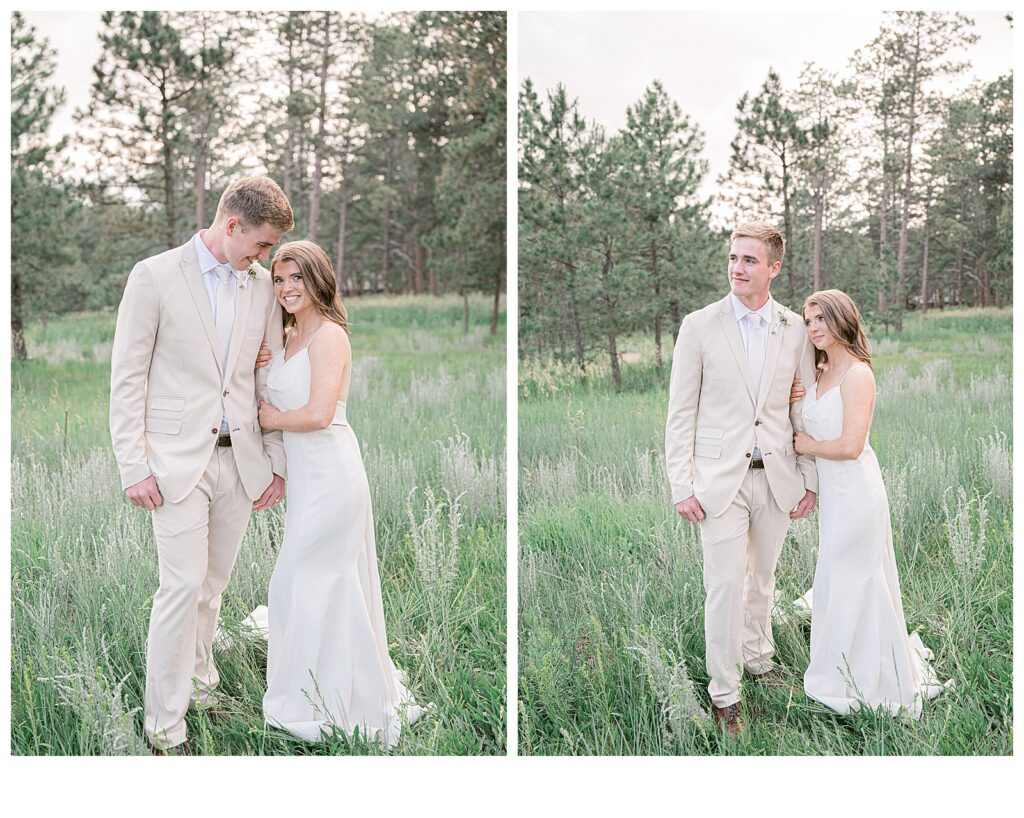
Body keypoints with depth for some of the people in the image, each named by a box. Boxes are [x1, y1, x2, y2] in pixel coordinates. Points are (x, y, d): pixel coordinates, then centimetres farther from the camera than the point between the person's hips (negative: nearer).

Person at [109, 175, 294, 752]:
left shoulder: (263, 284, 8)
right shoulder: (155, 276, -5)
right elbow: (127, 378, -5)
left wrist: (277, 462, 8)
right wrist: (134, 466, -10)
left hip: (239, 460, 4)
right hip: (177, 460, -4)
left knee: (212, 585, 12)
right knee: (183, 586, -7)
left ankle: (198, 681, 32)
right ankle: (165, 725, 6)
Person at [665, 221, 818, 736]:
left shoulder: (795, 330, 4)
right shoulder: (699, 326, -4)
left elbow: (804, 410, 9)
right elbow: (680, 414, -3)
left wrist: (810, 480, 6)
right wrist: (682, 486, -8)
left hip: (776, 477, 3)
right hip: (719, 478, -3)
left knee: (762, 578, 16)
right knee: (725, 584, -3)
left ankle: (757, 656, 38)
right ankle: (723, 692, 11)